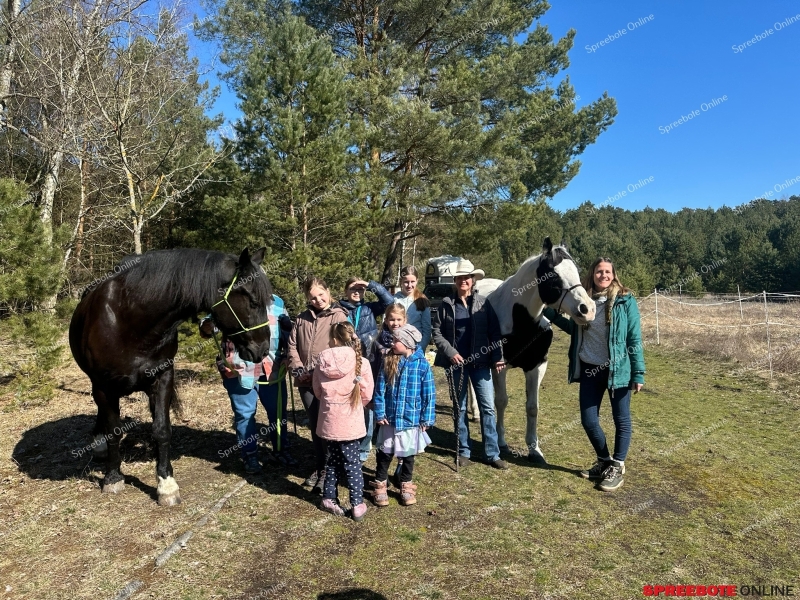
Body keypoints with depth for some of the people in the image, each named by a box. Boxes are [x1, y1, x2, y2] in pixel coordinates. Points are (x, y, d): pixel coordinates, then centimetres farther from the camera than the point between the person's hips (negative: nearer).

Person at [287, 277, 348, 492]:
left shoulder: (338, 316, -5)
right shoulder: (302, 318, 12)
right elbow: (292, 345, 11)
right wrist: (297, 368, -3)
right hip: (305, 382, 5)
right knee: (314, 425, 13)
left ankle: (328, 470, 15)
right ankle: (319, 467, 27)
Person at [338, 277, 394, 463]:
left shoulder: (369, 308, 10)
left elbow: (389, 301, 1)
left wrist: (372, 285, -4)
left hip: (368, 365, 1)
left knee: (366, 406, 7)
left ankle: (363, 449, 19)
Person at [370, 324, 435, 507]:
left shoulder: (422, 364, -11)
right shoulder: (388, 362, -5)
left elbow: (429, 394, -7)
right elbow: (380, 390, -3)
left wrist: (427, 418, -6)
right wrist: (379, 413, -7)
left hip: (412, 419, -1)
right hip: (390, 418, 1)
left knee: (408, 455, 16)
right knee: (385, 453, 11)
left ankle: (406, 487, 34)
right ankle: (380, 486, 29)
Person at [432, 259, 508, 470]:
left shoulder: (483, 303, 1)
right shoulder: (447, 304, 1)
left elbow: (495, 332, 0)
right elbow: (437, 333, 1)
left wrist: (497, 357, -9)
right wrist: (450, 353, -12)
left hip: (480, 362, 0)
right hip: (456, 362, 0)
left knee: (488, 407, 2)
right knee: (460, 408, 10)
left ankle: (493, 454, 12)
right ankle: (464, 451, 23)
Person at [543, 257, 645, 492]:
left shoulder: (625, 300, -8)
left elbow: (635, 339, -8)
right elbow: (576, 330, 16)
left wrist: (638, 373, -11)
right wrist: (552, 314, 8)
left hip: (617, 370, -4)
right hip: (589, 370, 4)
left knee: (621, 420, 9)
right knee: (588, 421, 10)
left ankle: (617, 468, 25)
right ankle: (604, 462, 32)